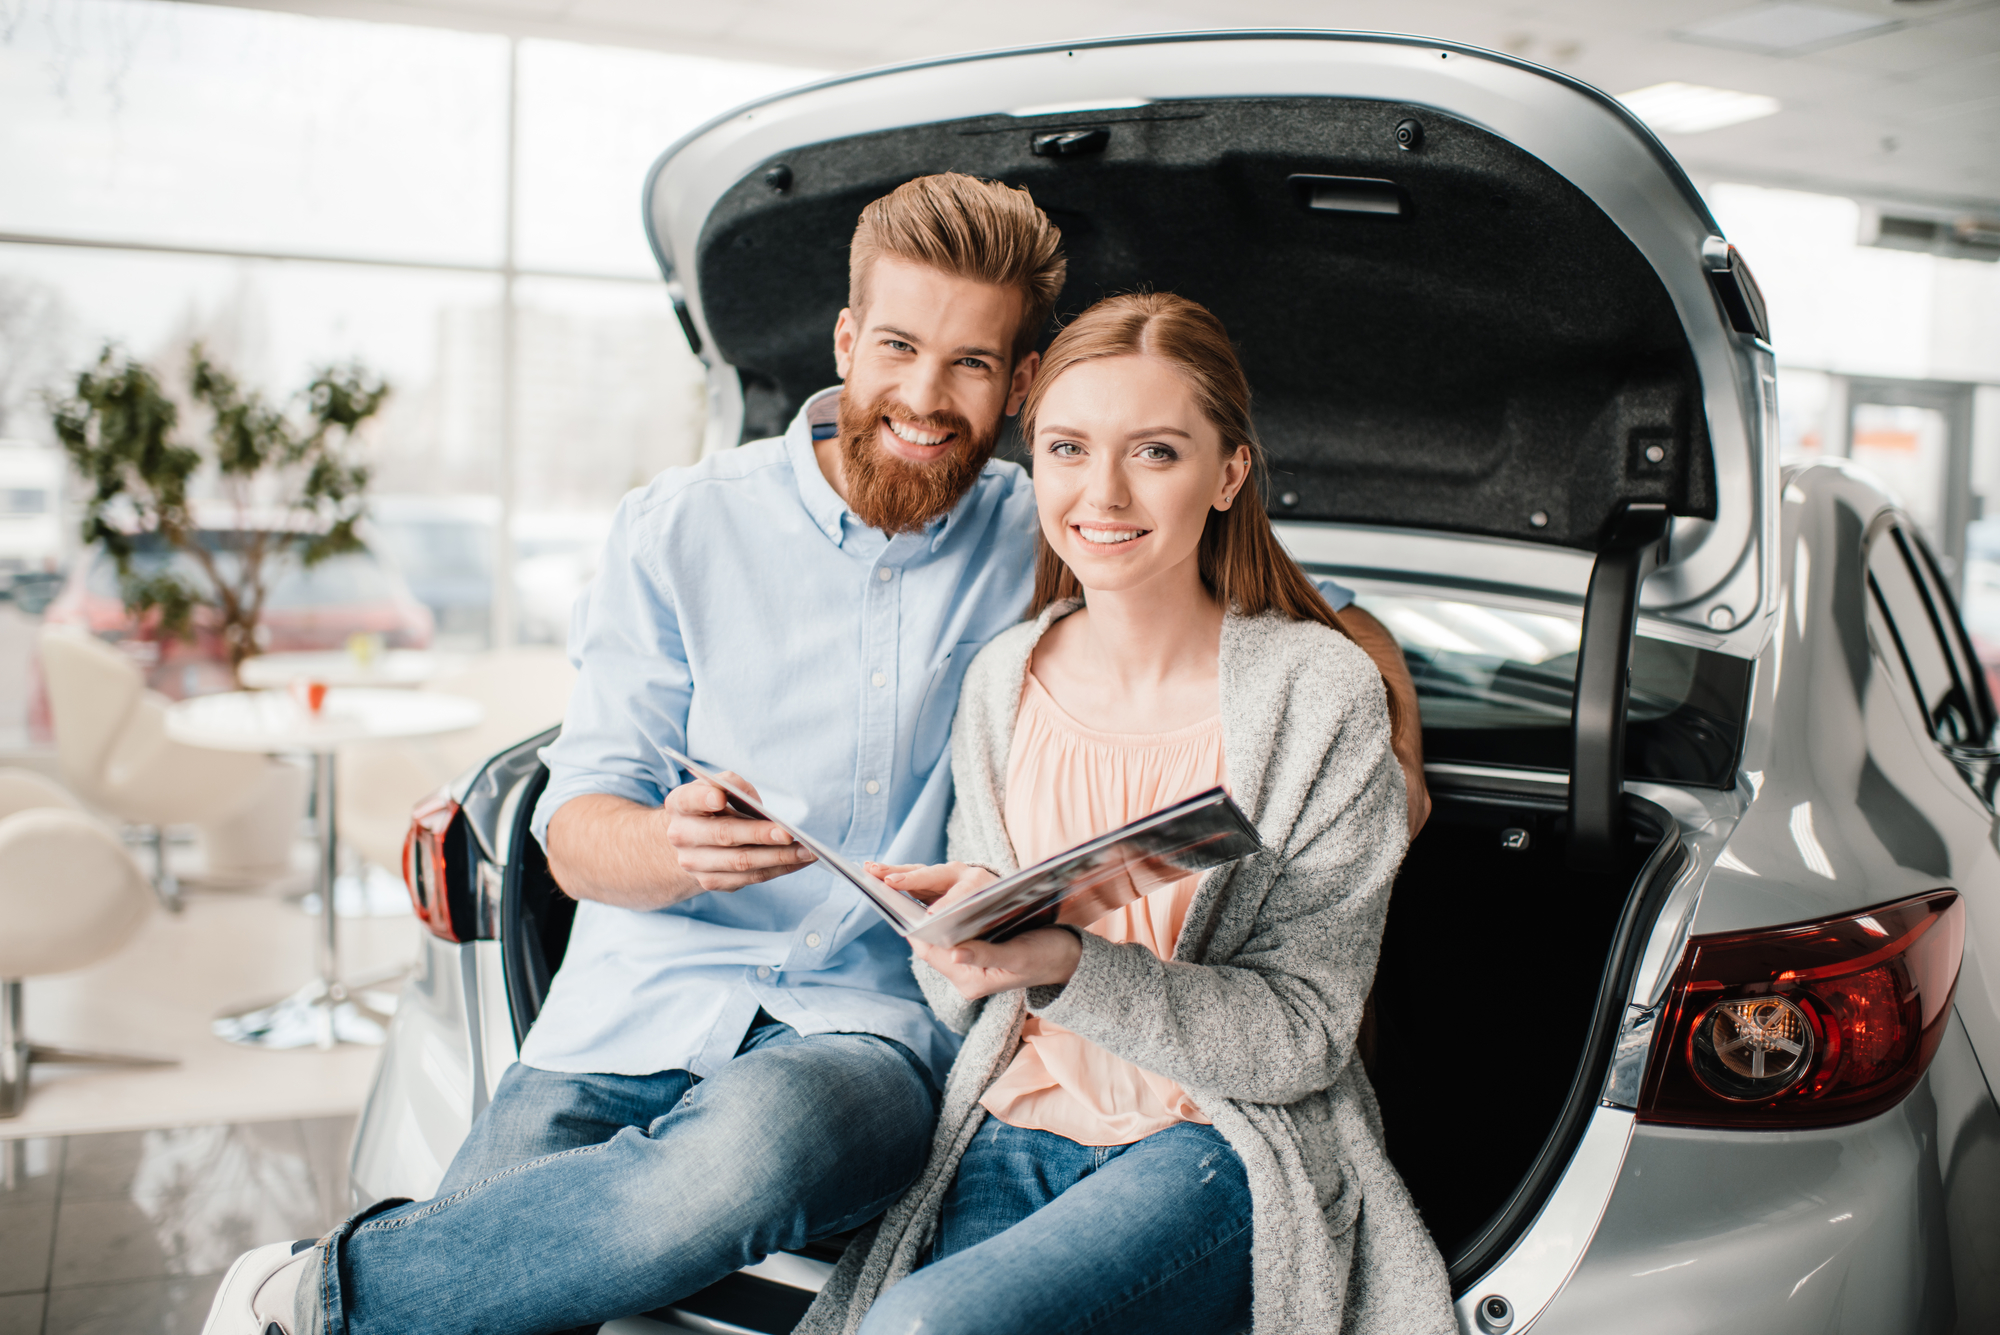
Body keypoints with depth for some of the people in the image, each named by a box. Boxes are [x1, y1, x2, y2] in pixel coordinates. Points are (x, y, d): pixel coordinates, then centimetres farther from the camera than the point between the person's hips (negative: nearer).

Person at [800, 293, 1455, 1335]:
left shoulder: (1319, 693, -9)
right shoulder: (999, 680, 3)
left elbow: (1302, 1037, -11)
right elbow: (966, 1010, 10)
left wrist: (1070, 965, -25)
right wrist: (959, 944, -14)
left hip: (1225, 1146, -3)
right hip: (1014, 1131, 4)